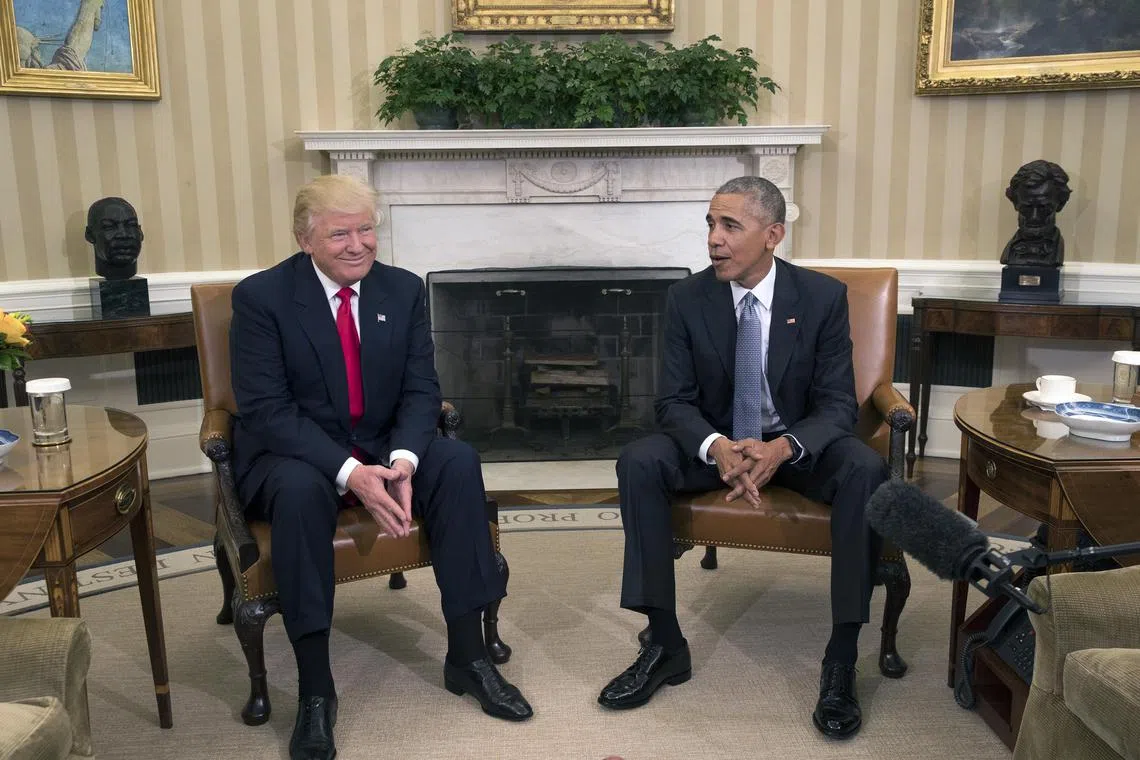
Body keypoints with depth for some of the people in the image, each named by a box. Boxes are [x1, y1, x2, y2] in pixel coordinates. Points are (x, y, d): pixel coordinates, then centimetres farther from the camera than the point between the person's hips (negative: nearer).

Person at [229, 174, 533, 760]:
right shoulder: (261, 296, -11)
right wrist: (349, 472, -31)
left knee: (459, 461, -24)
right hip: (293, 453, -3)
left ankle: (467, 655, -14)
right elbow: (265, 409, -18)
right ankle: (315, 688, -24)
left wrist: (402, 460, -24)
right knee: (300, 489, -37)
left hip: (383, 447, 4)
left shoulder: (404, 289, 0)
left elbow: (420, 390, -3)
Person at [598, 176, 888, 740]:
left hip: (798, 445, -1)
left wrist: (783, 447, -33)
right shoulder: (687, 298, -8)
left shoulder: (823, 296, -11)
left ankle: (841, 660, -21)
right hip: (716, 443, 2)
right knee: (637, 463, -26)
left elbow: (838, 403, -11)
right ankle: (665, 644, -16)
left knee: (865, 471, -32)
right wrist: (716, 446, -31)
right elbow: (674, 400, -7)